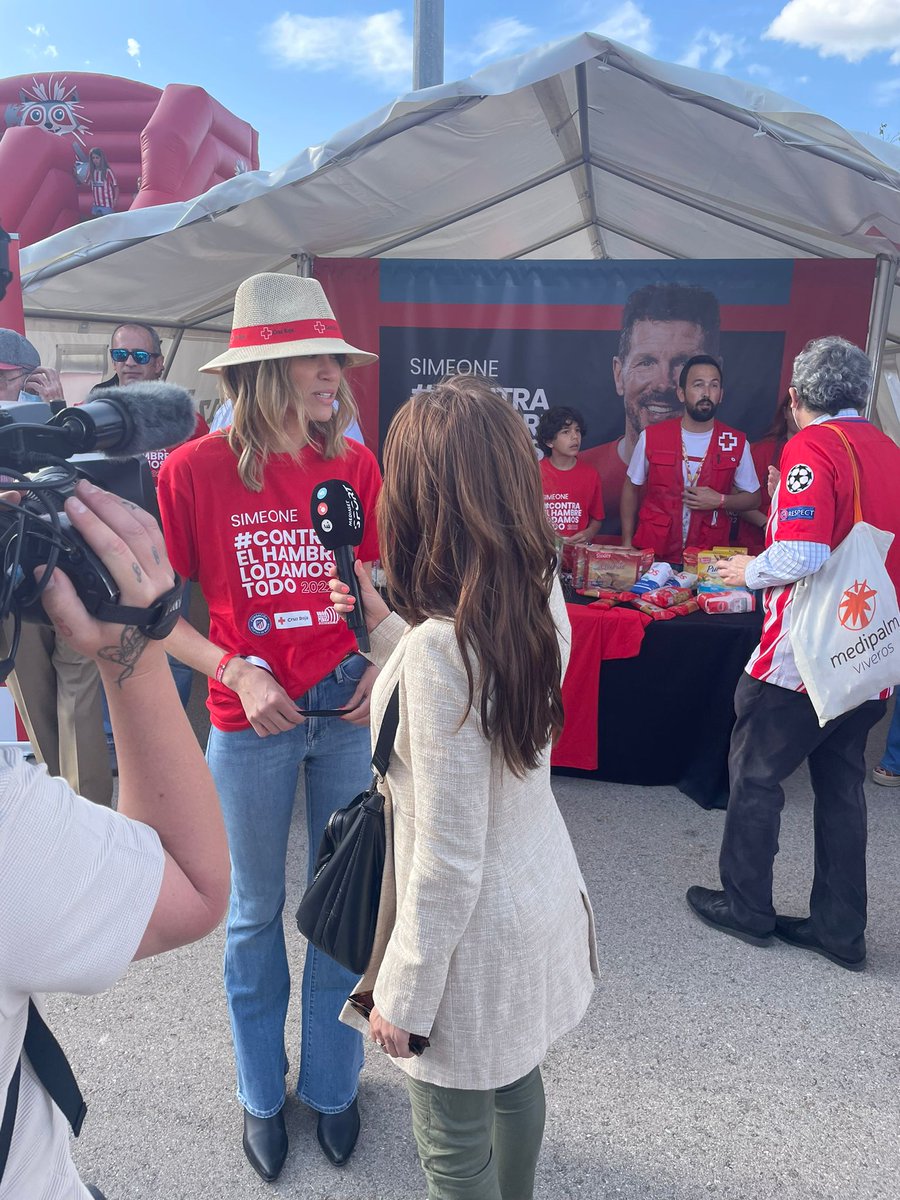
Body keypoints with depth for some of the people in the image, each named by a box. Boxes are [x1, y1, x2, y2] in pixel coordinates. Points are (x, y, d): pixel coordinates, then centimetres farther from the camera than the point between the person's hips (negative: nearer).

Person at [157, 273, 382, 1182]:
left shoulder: (354, 464, -2)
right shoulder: (195, 470, -11)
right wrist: (235, 673, -16)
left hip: (348, 710, 3)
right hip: (250, 724, -2)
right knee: (256, 911, 16)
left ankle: (332, 1083, 41)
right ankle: (261, 1093, 42)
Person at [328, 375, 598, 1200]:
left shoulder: (438, 648, -31)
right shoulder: (539, 599, -7)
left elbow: (449, 860, -26)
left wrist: (404, 993, -12)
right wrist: (383, 623, 4)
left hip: (476, 927, -8)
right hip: (544, 892, 8)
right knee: (515, 1077, 30)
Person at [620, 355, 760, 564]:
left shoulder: (736, 443, 0)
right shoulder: (651, 437, -3)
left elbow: (753, 498, 9)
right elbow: (631, 488, 7)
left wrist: (720, 501, -11)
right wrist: (627, 543, 1)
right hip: (652, 555, 0)